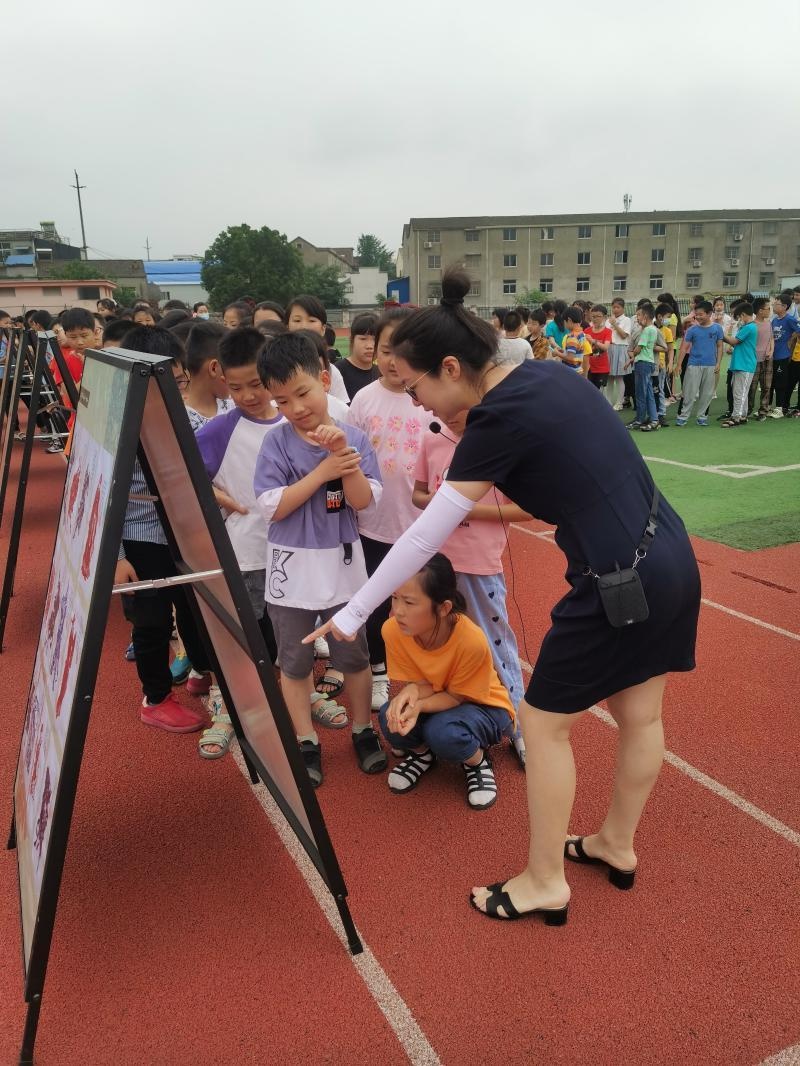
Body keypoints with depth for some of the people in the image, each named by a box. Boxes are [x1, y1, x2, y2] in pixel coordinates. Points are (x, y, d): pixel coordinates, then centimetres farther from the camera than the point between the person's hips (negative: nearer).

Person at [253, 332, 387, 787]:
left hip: (342, 563, 1)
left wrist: (343, 456, -24)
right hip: (293, 567, 0)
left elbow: (364, 501, -11)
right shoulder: (276, 442, -9)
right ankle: (307, 744, 28)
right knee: (295, 663, 11)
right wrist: (323, 470, -22)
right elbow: (273, 507, -16)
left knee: (355, 656, 14)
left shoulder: (353, 438, -6)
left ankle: (364, 732, 33)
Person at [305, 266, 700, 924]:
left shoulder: (501, 420, -18)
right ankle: (618, 845, 41)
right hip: (672, 556, 9)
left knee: (544, 723, 7)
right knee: (639, 715, 21)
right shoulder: (547, 373, 5)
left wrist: (353, 614, -9)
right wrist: (478, 502, 12)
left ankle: (545, 884, 23)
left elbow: (424, 538, -16)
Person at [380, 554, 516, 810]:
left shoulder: (472, 641, -36)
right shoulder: (393, 630, -24)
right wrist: (411, 692, -36)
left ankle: (478, 761, 2)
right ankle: (422, 752, 9)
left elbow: (458, 696, -20)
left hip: (484, 706, -4)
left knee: (443, 732, -34)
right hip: (436, 700, 4)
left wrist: (419, 706, -38)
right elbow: (415, 683, -12)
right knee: (392, 716, -26)